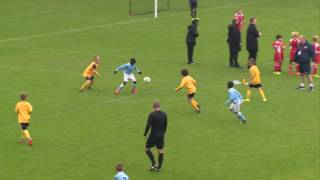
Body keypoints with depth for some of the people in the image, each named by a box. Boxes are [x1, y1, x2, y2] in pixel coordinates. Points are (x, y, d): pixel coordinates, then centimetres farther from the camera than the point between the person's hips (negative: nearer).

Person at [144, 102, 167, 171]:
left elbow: (148, 125, -15)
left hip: (153, 134, -5)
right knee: (160, 151, 11)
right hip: (161, 135, 5)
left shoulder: (152, 114, -12)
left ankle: (154, 163, -2)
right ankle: (159, 167, 13)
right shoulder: (164, 114, 3)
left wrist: (145, 134, -3)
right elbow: (165, 126, 10)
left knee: (147, 149, 10)